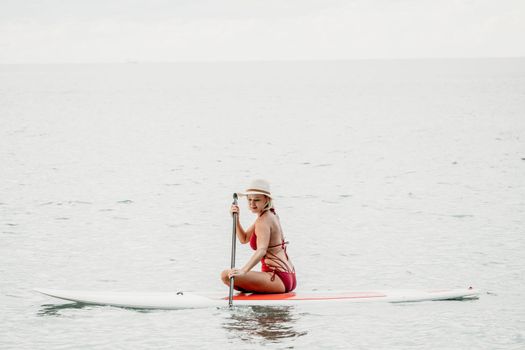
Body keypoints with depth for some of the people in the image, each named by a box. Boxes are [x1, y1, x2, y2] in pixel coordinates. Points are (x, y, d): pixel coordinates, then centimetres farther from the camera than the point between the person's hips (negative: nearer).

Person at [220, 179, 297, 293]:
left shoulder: (264, 221, -14)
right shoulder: (271, 215, 16)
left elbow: (261, 250, -30)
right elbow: (244, 239, 23)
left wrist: (243, 271, -44)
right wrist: (236, 219, 8)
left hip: (279, 279, -11)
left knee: (226, 275, -26)